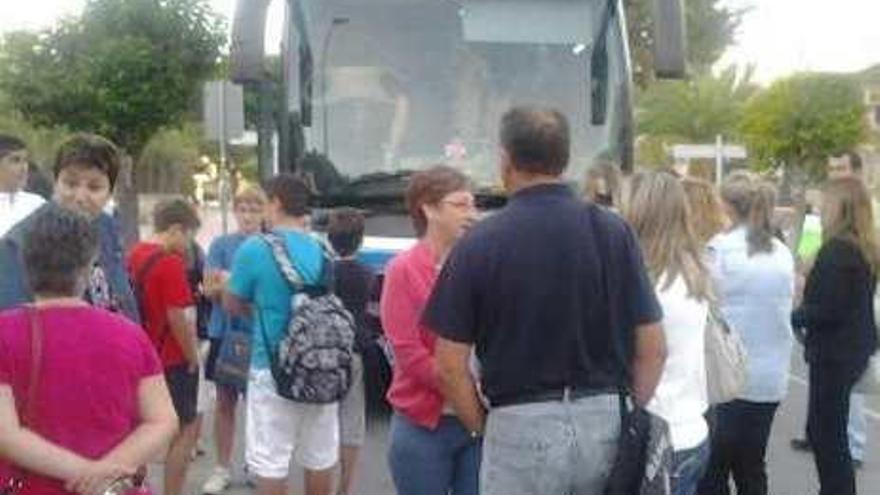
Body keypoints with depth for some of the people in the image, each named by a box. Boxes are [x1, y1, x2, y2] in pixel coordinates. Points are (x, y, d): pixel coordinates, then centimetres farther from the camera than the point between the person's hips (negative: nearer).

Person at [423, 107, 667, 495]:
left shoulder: (481, 242, -9)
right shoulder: (614, 230, -2)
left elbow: (450, 365, -8)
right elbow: (652, 349, 0)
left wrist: (483, 427, 6)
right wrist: (628, 416, 12)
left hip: (521, 426, -3)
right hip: (606, 420, 3)